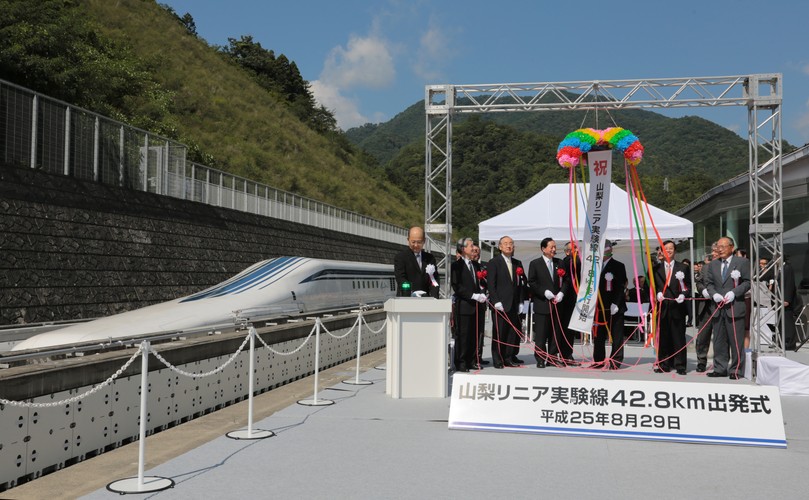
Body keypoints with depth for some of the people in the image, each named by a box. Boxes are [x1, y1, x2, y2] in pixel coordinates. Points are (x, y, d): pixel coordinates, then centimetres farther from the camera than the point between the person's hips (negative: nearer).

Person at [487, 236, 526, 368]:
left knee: (513, 332, 4)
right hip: (500, 305, -5)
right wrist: (496, 302, -13)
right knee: (499, 332, -1)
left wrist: (520, 302, 8)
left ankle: (509, 357, 14)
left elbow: (521, 284, 16)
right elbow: (491, 284, -6)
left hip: (514, 305, 5)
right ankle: (498, 360, 5)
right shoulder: (494, 263, -1)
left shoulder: (517, 263, 15)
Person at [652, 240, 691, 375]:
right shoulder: (656, 269, 12)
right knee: (663, 337, 5)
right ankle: (664, 364, 12)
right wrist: (657, 294, -9)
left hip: (677, 307, -2)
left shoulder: (683, 268, 8)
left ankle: (680, 365, 6)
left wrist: (683, 295, -13)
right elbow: (652, 286, 11)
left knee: (678, 337, 0)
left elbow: (688, 286, 5)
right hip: (662, 307, 2)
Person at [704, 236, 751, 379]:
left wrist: (734, 292, -16)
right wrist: (713, 294, -5)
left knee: (736, 341, -2)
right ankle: (720, 368, 17)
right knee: (719, 341, 9)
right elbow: (708, 282, 14)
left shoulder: (742, 262, 1)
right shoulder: (713, 264, 15)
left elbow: (748, 282, -3)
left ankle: (736, 370, 5)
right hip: (718, 308, 5)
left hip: (735, 307, -5)